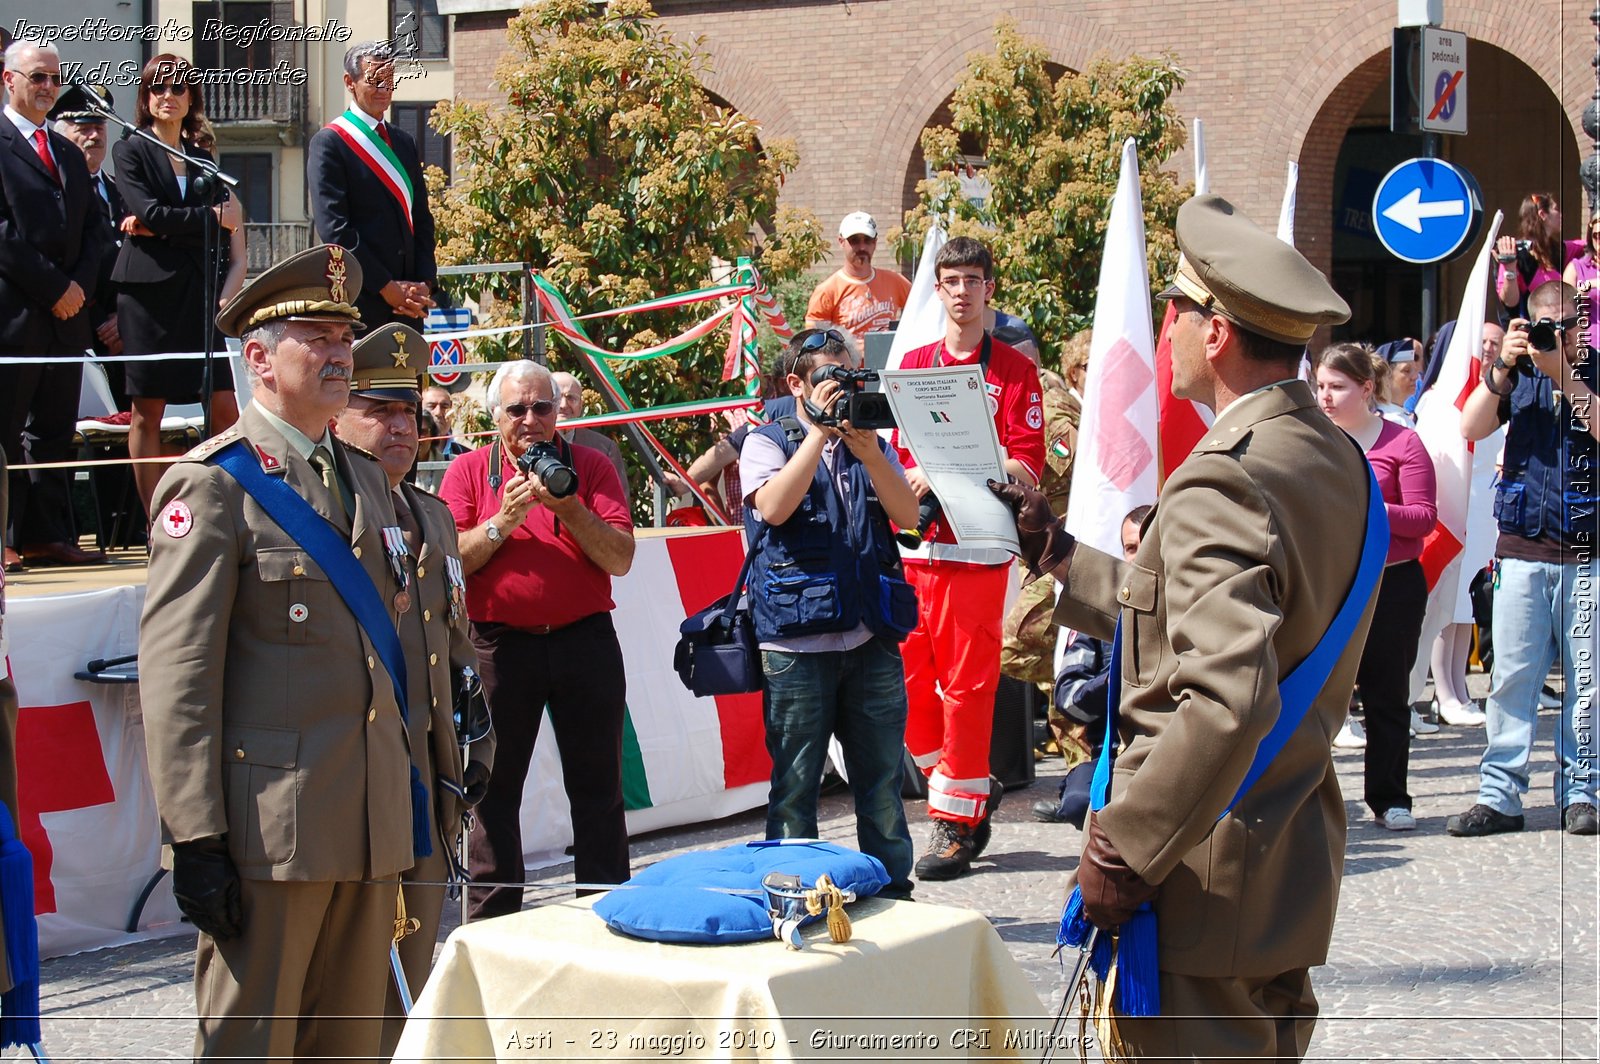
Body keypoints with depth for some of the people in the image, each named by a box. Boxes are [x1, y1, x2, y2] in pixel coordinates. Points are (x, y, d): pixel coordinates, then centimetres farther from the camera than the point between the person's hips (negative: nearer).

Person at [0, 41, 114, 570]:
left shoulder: (69, 153, 21)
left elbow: (95, 229, 17)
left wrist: (80, 284, 0)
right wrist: (53, 288, -13)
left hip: (67, 312, 7)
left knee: (55, 431, 8)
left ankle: (46, 534, 12)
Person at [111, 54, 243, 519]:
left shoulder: (202, 159, 18)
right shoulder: (131, 151, 5)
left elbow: (223, 233, 6)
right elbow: (149, 211, -11)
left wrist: (163, 229, -9)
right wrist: (213, 217, -6)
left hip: (197, 292, 4)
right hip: (148, 291, -4)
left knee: (225, 409, -4)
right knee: (147, 411, -2)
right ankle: (155, 524, 0)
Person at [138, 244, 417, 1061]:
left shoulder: (364, 477, 16)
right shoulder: (212, 484, -8)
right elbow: (176, 677, -13)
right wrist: (195, 840, -17)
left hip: (373, 823, 7)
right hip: (271, 829, -7)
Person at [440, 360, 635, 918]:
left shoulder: (591, 466, 6)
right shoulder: (468, 470, 6)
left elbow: (620, 558, -3)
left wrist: (568, 509, -15)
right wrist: (502, 521, -14)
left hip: (585, 640, 1)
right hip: (499, 642, 0)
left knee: (598, 788, 4)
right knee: (493, 787, 3)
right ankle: (492, 919, 11)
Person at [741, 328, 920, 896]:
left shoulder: (872, 444, 16)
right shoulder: (768, 442, 5)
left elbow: (908, 515, 1)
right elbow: (774, 507, -15)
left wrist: (869, 454, -12)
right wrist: (819, 432, -14)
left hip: (872, 641, 4)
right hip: (797, 643, -3)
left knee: (883, 785, 7)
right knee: (795, 787, 2)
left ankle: (894, 900, 16)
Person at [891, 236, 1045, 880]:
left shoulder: (1014, 371, 3)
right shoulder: (911, 366, 14)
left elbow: (1027, 466, -5)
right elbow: (892, 454, 13)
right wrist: (916, 478, -9)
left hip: (978, 544, -4)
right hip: (912, 541, 4)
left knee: (967, 683, -4)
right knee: (911, 680, 4)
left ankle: (956, 823, 3)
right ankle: (974, 788, 23)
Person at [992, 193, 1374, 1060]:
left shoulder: (1222, 482, -21)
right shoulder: (1337, 459, 9)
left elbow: (1228, 700, -31)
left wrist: (1121, 851, -24)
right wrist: (1056, 555, 22)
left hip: (1206, 884, -10)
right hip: (1296, 861, 10)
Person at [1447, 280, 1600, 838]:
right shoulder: (1518, 376, 11)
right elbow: (1471, 427, -2)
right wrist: (1502, 367, -13)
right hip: (1521, 550, 1)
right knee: (1512, 675, -2)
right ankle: (1499, 796, 0)